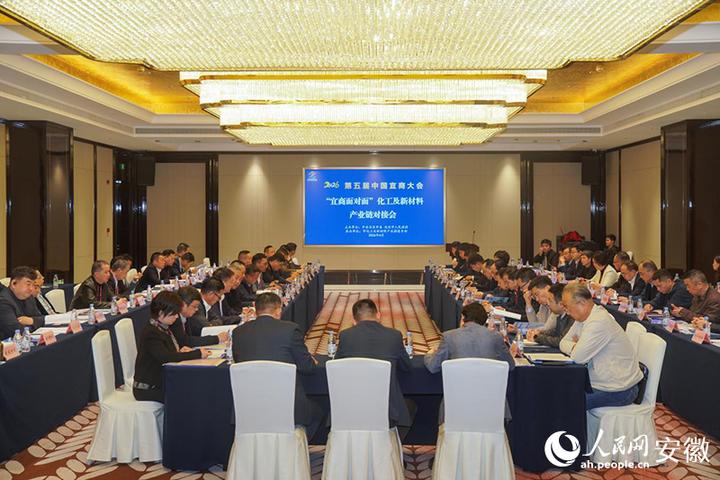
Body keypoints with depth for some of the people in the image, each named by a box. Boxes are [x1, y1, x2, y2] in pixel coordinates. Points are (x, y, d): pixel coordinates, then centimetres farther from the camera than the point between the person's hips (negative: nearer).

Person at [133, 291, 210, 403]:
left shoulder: (164, 327, 10)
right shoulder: (151, 334, -20)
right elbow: (166, 357, -31)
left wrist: (180, 351, -1)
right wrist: (198, 354, -28)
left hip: (161, 380, 9)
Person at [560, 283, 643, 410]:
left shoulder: (599, 322, -24)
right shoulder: (583, 317, 5)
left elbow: (579, 357, -26)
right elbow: (563, 343, 10)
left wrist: (573, 347, -4)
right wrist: (576, 346, -10)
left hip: (618, 390, -9)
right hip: (600, 382, 9)